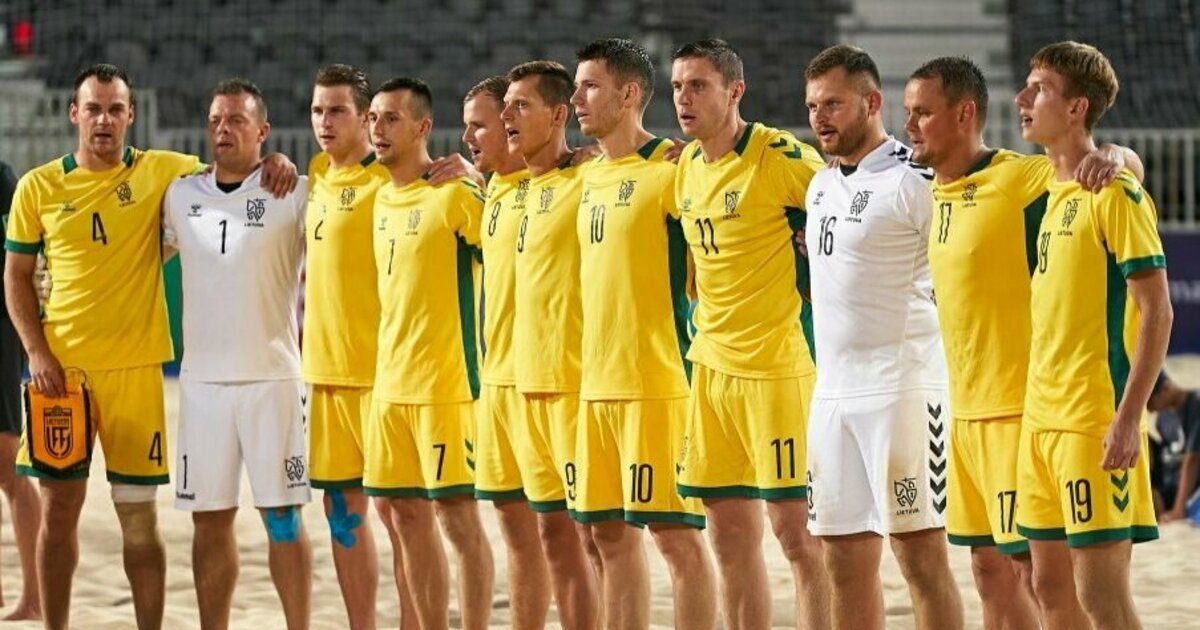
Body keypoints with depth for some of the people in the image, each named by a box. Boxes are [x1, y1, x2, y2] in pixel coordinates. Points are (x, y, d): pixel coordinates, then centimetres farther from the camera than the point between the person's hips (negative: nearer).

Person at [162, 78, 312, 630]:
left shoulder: (293, 196, -3)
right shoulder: (180, 196, 9)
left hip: (273, 376, -3)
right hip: (202, 378, 4)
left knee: (283, 516, -2)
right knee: (209, 519, 7)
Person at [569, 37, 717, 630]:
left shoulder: (669, 171, -11)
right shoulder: (592, 177, 14)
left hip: (657, 382, -8)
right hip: (597, 383, 8)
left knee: (675, 532, -5)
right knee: (611, 534, 11)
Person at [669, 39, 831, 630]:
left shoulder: (782, 158, -13)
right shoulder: (685, 168, 10)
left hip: (778, 365, -7)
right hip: (711, 366, 7)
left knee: (796, 532, -5)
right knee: (730, 536, 10)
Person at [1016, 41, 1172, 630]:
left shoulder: (1114, 194, -11)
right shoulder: (1049, 194, 13)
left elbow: (1156, 312, -14)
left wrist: (1129, 417, -19)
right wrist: (1036, 411, 17)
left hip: (1095, 421, -8)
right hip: (1041, 419, 8)